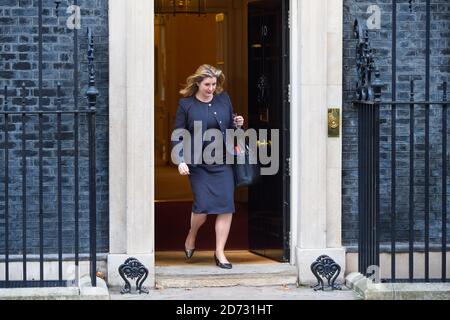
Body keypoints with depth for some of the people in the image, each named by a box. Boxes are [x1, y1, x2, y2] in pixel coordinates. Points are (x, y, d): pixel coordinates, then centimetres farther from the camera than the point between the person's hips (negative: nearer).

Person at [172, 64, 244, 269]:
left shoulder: (224, 99, 8)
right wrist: (181, 160, -11)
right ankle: (191, 237, 23)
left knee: (226, 206, -4)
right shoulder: (186, 104, -1)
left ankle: (220, 252, 6)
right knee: (203, 206, -9)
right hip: (198, 164, -3)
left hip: (222, 162, 3)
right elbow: (178, 135, 0)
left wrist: (237, 125, -2)